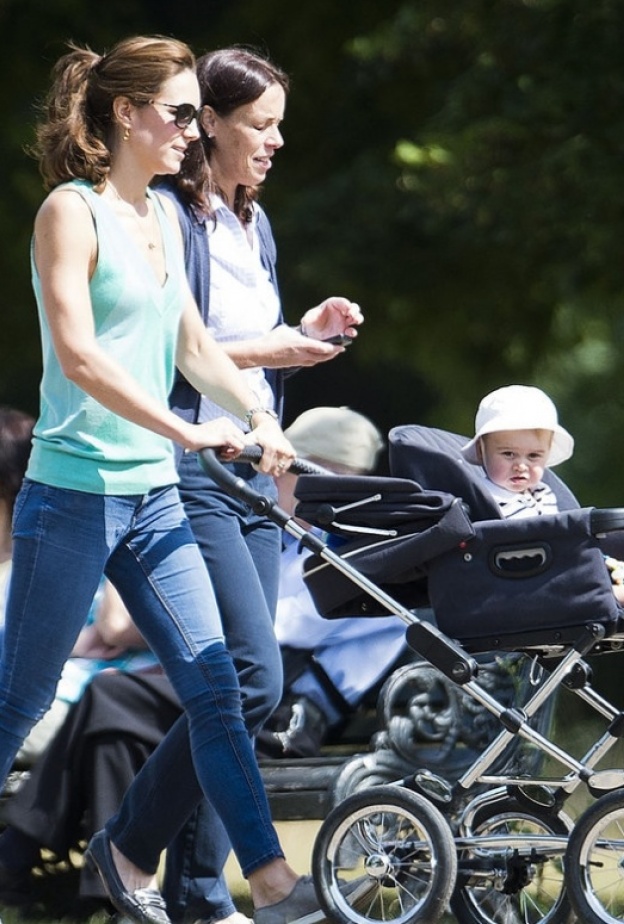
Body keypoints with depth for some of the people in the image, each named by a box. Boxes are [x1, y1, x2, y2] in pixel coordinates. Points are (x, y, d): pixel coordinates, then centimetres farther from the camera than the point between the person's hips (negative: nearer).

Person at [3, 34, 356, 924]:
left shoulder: (161, 214, 13)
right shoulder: (72, 210, -11)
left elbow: (193, 342, 23)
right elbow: (80, 357, -19)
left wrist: (260, 416, 11)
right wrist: (188, 432, -22)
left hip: (153, 493, 7)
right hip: (73, 492, -7)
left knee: (214, 684, 1)